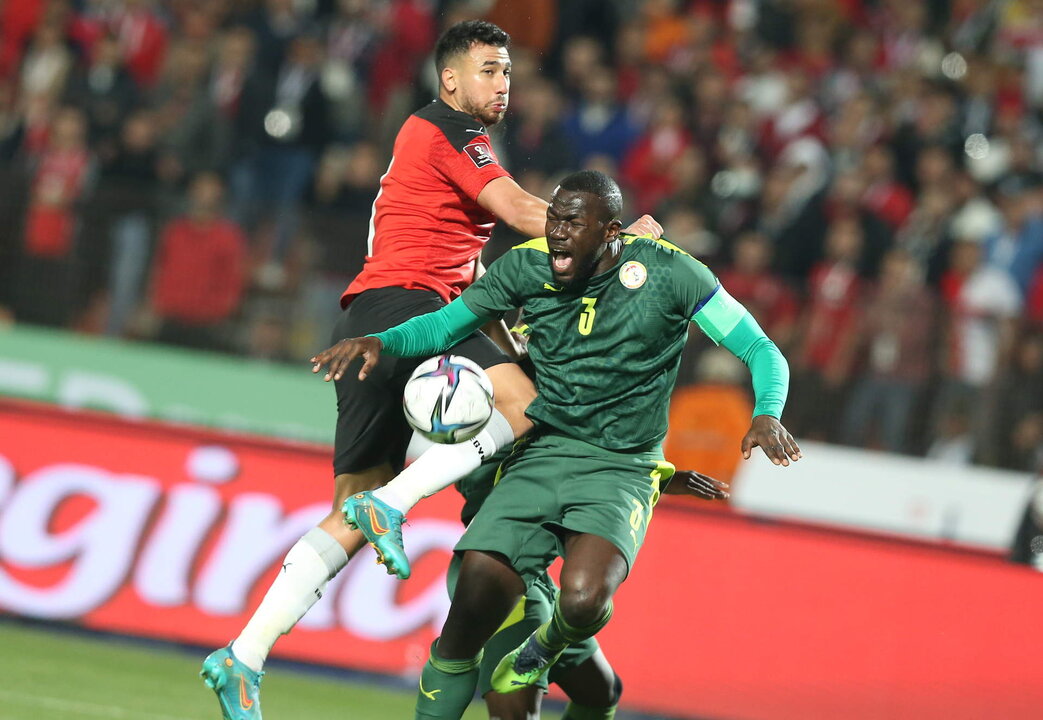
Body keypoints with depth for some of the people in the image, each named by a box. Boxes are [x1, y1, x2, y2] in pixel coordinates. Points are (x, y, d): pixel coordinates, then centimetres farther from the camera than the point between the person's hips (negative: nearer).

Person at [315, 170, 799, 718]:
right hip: (542, 454, 3)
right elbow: (445, 326, 12)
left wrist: (767, 415, -24)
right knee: (477, 595, -17)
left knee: (583, 599, -29)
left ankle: (552, 644, 9)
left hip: (622, 468, -3)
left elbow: (760, 351, -4)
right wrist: (381, 342, -9)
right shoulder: (528, 267, -1)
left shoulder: (668, 273, -9)